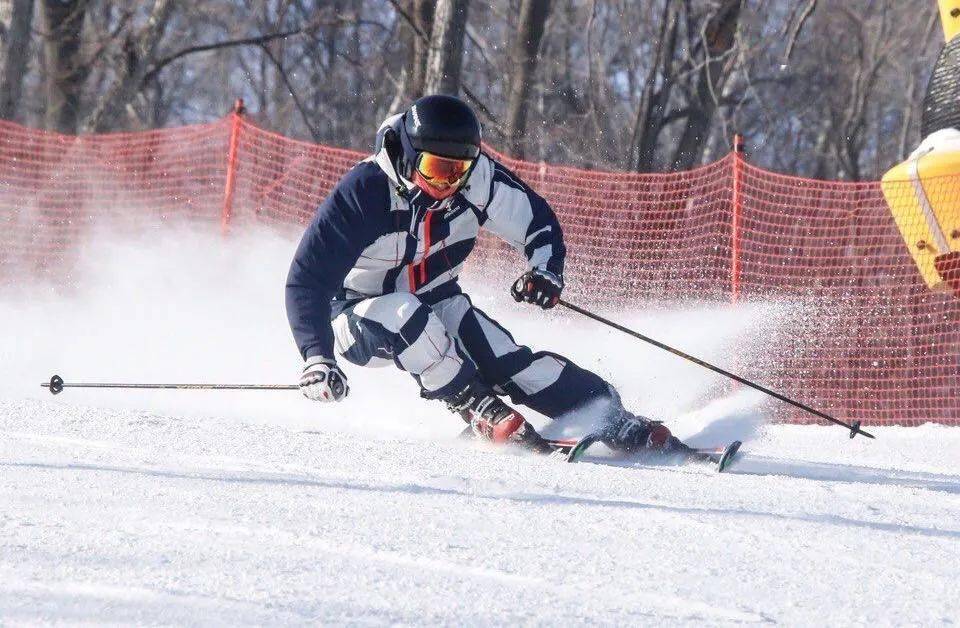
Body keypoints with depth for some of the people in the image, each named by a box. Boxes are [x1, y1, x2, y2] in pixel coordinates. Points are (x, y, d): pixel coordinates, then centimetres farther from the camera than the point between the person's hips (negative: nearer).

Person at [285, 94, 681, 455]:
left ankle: (615, 422, -18)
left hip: (437, 308, 4)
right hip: (358, 320, -4)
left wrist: (546, 270, -22)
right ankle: (480, 410, -25)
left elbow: (538, 221, -1)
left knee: (501, 359, -20)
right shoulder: (364, 192, -29)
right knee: (403, 313, -36)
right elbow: (308, 278, -28)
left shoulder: (477, 178, -16)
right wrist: (317, 358, -38)